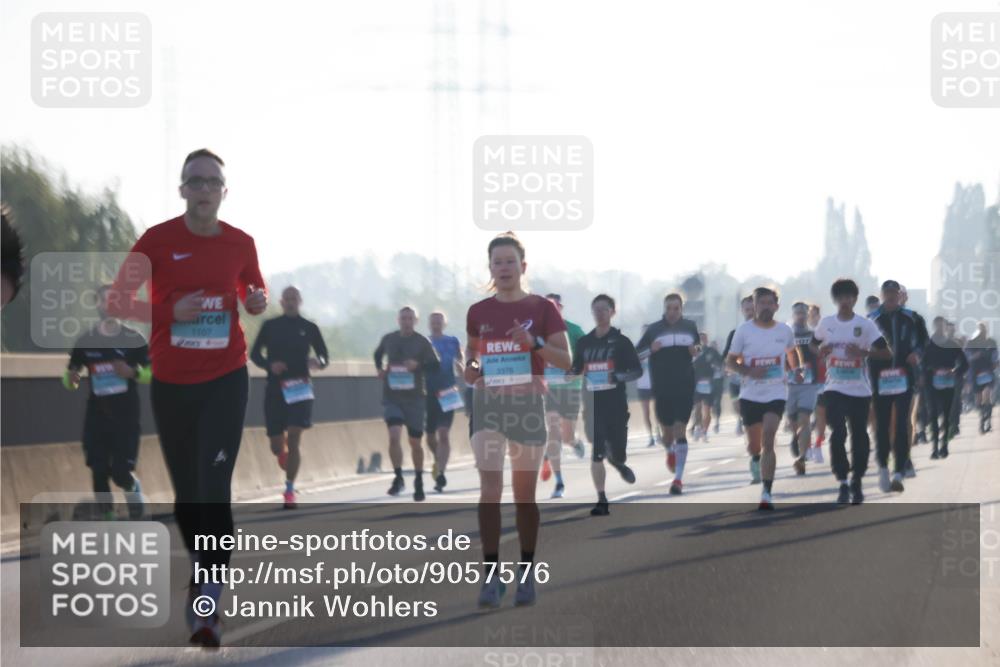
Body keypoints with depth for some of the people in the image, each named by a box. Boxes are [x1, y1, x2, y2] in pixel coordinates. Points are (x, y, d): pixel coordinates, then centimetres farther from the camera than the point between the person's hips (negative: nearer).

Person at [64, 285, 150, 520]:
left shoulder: (133, 338, -2)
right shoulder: (85, 340, 4)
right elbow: (69, 377, 10)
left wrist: (133, 372, -19)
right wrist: (70, 379, -14)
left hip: (126, 415, -3)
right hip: (96, 415, 3)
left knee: (122, 473, -9)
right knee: (99, 472, 0)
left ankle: (137, 515, 21)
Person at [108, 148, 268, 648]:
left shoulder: (241, 243, 0)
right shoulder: (157, 241, -5)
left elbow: (254, 294, 18)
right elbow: (116, 302, -3)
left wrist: (257, 302, -7)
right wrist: (171, 312, -18)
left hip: (226, 379, -1)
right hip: (171, 382, 1)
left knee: (215, 487, -13)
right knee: (185, 490, 11)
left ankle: (207, 609, -15)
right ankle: (199, 567, 37)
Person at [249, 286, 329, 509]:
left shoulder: (309, 328, 5)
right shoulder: (270, 326, 5)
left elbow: (324, 355, 9)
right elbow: (254, 354, 7)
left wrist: (318, 362, -15)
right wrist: (269, 365, -13)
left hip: (300, 388, -1)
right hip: (275, 389, 1)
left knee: (294, 438, -15)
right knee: (276, 445, 3)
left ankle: (289, 491, -10)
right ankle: (285, 456, 43)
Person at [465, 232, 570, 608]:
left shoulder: (542, 309, 1)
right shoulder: (478, 312, 7)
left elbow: (565, 360, -2)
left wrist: (534, 342, -19)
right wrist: (470, 369, -2)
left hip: (529, 403, -1)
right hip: (489, 403, 1)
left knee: (524, 495, 6)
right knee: (490, 489, -12)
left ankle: (526, 575, 17)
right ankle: (491, 576, -10)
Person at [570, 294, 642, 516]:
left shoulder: (621, 341, 0)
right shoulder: (584, 342, 9)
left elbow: (637, 371, 0)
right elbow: (575, 370, 15)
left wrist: (618, 376, -18)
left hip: (616, 404, -2)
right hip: (593, 404, 2)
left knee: (615, 453, 0)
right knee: (596, 454, -6)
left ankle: (619, 464, 38)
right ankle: (602, 501, -2)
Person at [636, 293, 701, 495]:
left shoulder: (690, 327, 6)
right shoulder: (654, 329, 2)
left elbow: (698, 349, 19)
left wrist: (696, 351, -5)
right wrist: (651, 350, -18)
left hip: (685, 388, -1)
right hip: (662, 389, 1)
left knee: (680, 430, -10)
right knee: (667, 430, 11)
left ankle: (678, 478, -11)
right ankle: (670, 452, 48)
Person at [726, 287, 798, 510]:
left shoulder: (784, 330, 3)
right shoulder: (744, 330, -3)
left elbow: (792, 351, 24)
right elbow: (730, 361, 1)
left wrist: (796, 369, 6)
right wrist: (749, 372, -17)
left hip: (776, 394, -1)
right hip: (750, 395, 1)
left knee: (768, 440, -18)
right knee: (754, 446, 12)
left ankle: (766, 494, -19)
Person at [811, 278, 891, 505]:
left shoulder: (865, 325, -4)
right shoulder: (826, 323, 4)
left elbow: (886, 353, -8)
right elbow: (814, 345, 20)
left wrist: (864, 352, -24)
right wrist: (820, 351, -4)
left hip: (860, 390, -1)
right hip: (835, 389, 1)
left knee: (859, 436, 7)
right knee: (837, 434, -12)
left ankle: (857, 482, 22)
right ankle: (843, 483, -8)